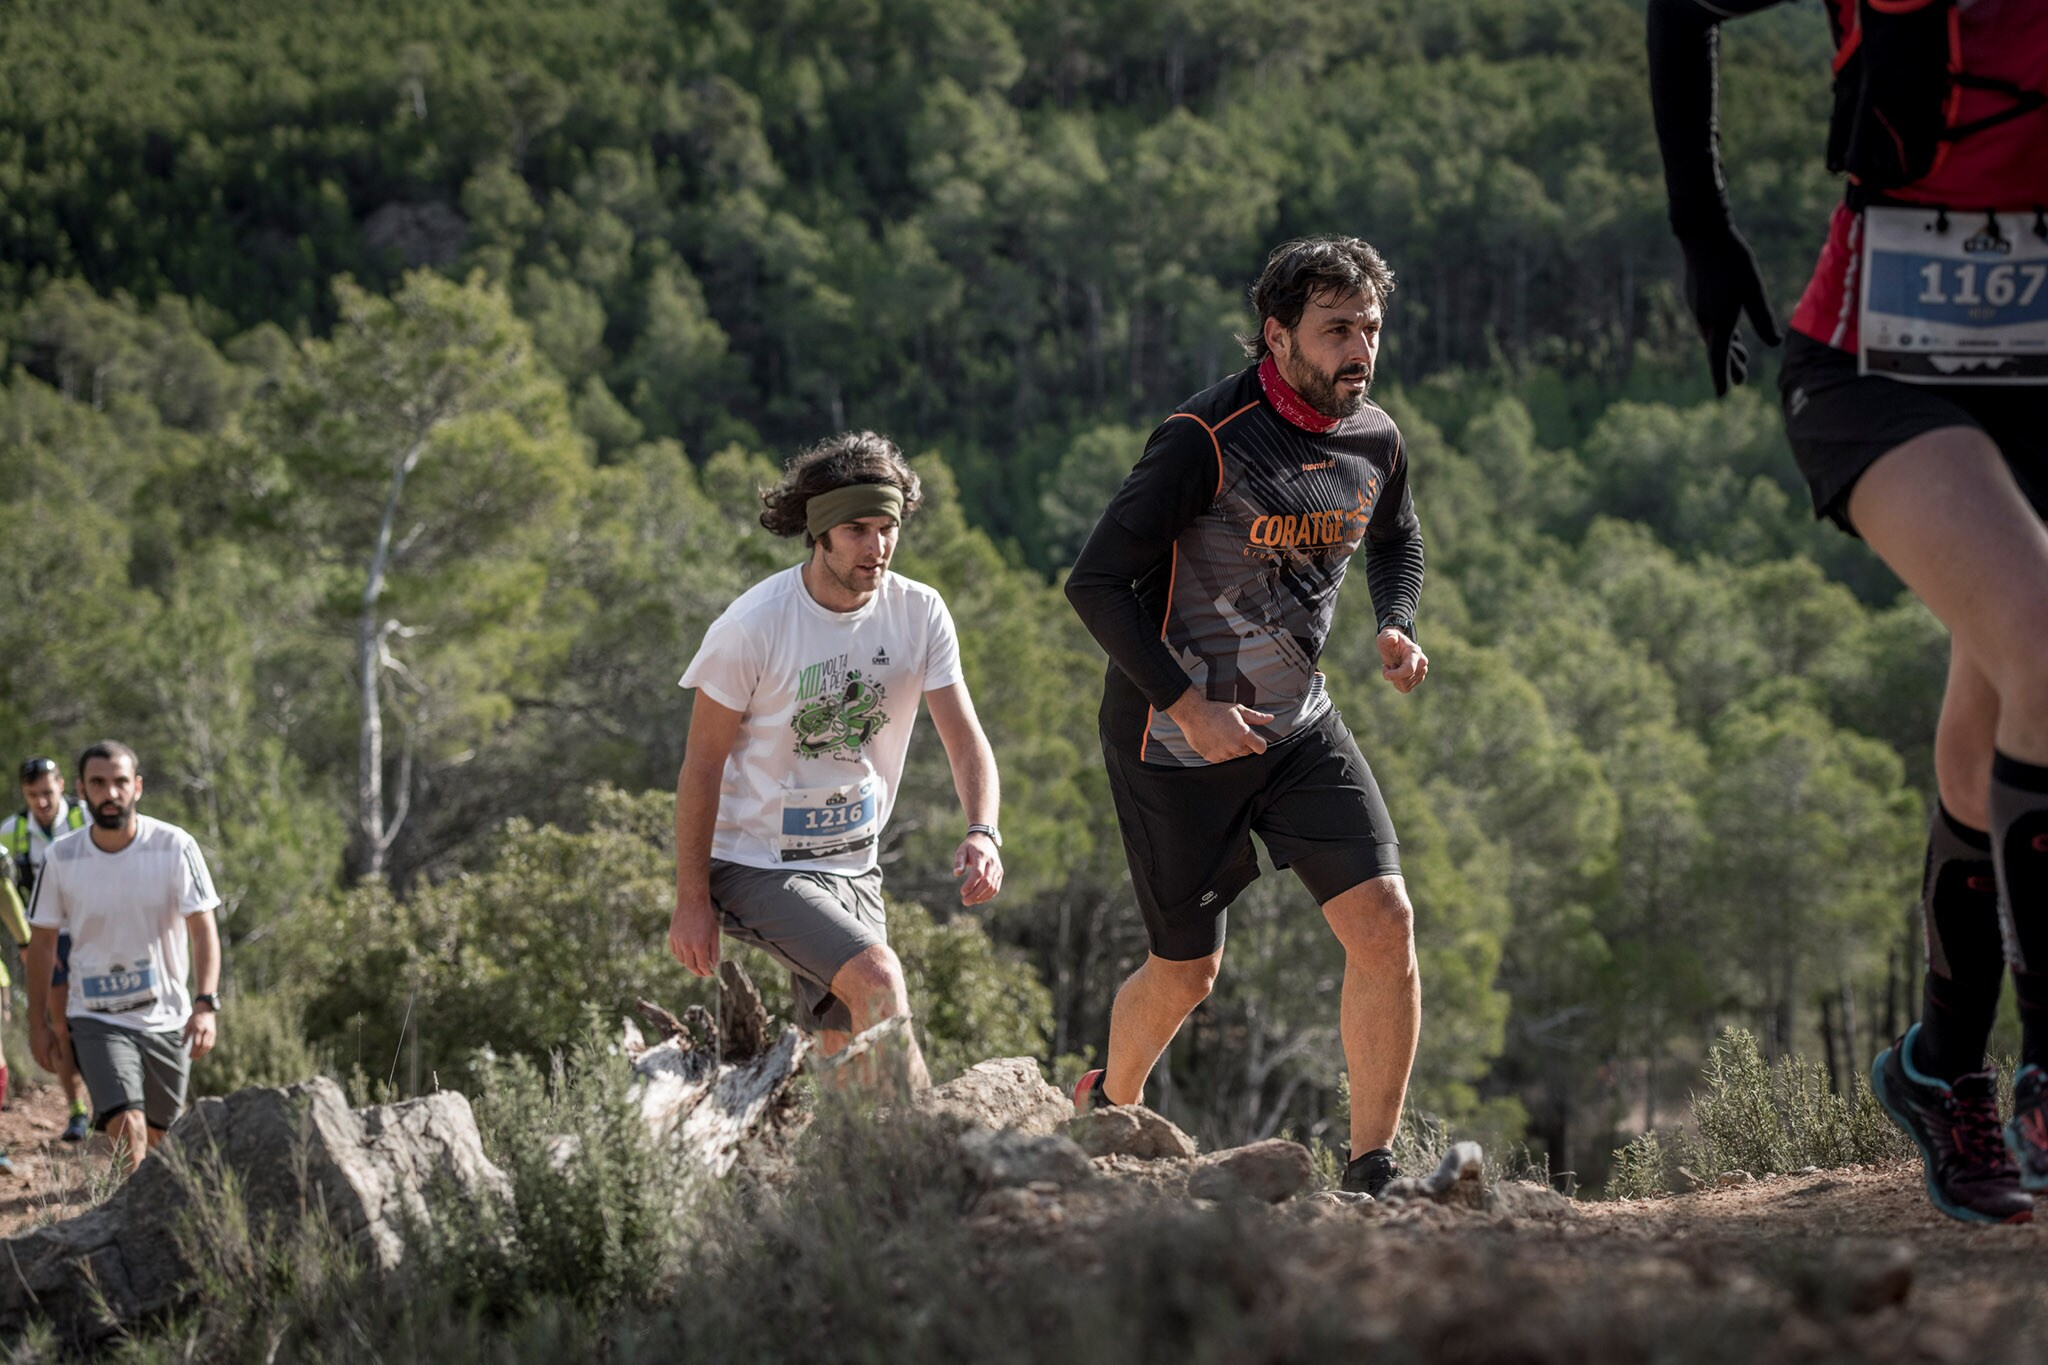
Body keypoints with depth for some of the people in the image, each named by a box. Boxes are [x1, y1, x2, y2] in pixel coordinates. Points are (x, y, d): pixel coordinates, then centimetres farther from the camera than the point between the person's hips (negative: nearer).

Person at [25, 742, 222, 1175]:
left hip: (167, 1020, 1)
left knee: (157, 1136, 12)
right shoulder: (62, 859, -5)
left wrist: (207, 1005, -19)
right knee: (129, 1130, -21)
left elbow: (203, 930, -8)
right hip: (96, 1020, -1)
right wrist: (39, 1022, 6)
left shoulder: (175, 847, -8)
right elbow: (42, 941, 6)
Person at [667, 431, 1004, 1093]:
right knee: (879, 977, -27)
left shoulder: (919, 614, -6)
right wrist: (692, 900, -10)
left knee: (848, 1068, 6)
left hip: (854, 864, 6)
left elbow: (964, 738, -5)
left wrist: (982, 833, -25)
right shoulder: (753, 627, -19)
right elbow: (702, 765, -11)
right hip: (757, 861, -6)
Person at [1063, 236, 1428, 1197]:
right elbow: (1095, 583, -20)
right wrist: (1186, 705, -24)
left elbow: (1395, 543, 22)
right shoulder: (1206, 440, -22)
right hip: (1175, 733, -5)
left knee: (1385, 920, -13)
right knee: (1187, 972, 7)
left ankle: (1371, 1170, -4)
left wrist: (1397, 628, 1)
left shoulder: (1376, 442, -2)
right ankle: (1107, 1105, 40)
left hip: (1296, 723, 5)